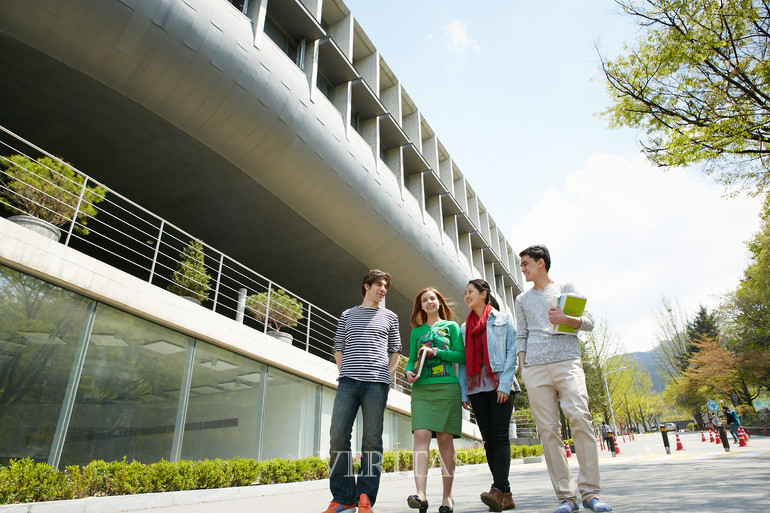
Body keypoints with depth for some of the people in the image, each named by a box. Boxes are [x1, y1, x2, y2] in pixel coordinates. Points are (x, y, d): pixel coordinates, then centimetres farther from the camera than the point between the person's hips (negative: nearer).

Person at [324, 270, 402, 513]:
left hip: (376, 383, -1)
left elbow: (395, 351, 16)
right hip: (348, 382, 1)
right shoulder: (347, 315, 17)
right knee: (338, 435, -6)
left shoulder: (389, 317, 16)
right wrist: (345, 372, 4)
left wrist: (387, 376, 4)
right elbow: (338, 348, 16)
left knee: (372, 439, -1)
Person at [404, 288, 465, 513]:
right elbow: (412, 358, 16)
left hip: (447, 387, -2)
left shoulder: (451, 326, 12)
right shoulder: (416, 331, 19)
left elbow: (461, 355, 3)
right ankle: (421, 494, -19)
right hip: (422, 388, 2)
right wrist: (409, 371, -5)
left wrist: (436, 352, -8)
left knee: (445, 439, -1)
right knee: (421, 435, -13)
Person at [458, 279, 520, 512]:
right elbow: (463, 361, 14)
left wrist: (505, 384, -13)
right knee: (488, 440, 2)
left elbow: (512, 352, -2)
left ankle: (499, 490, -18)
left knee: (499, 436, -14)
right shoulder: (464, 327, 17)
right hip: (476, 388, 4)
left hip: (500, 385, -4)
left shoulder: (503, 319, 6)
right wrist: (463, 393, 6)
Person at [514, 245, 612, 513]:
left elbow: (588, 322, 9)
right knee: (548, 430, -3)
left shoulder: (566, 288, 15)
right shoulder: (522, 300, 22)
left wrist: (566, 319, -11)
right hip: (535, 368, 2)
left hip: (567, 362, -2)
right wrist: (522, 368, 7)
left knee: (580, 417, -19)